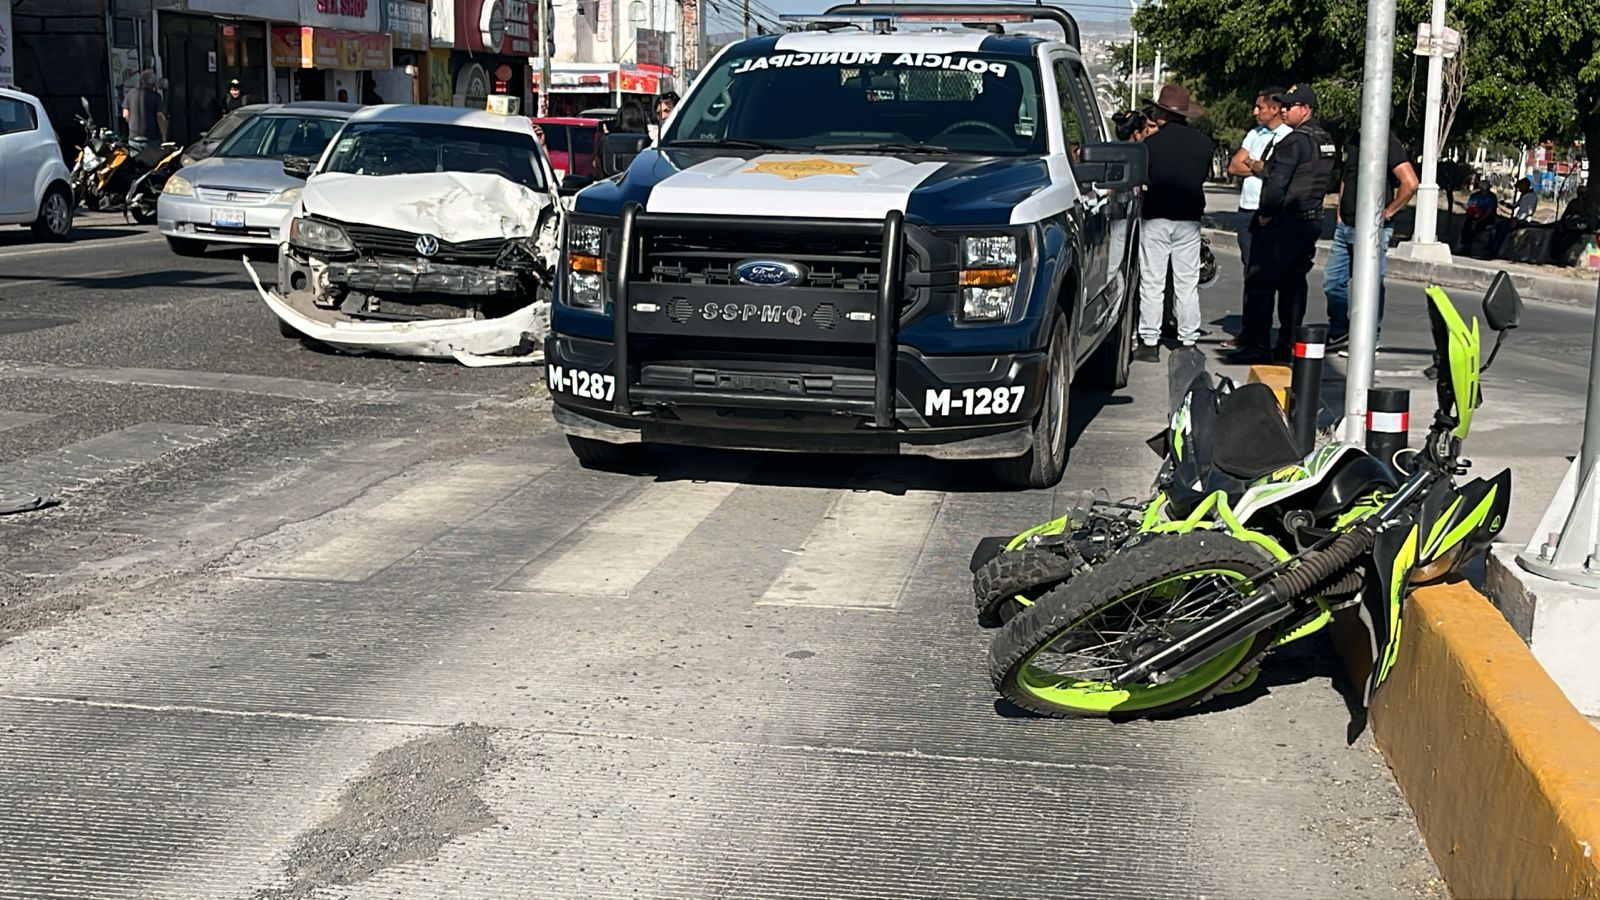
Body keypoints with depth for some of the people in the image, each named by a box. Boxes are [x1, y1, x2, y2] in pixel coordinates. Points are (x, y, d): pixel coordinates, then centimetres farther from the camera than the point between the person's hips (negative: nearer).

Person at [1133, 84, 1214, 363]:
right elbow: (1203, 175, 13)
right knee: (1187, 283, 8)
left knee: (1152, 282, 1)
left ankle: (1149, 342, 0)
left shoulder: (1151, 143, -11)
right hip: (1189, 218, 3)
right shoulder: (1203, 143, 1)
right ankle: (1188, 340, 9)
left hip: (1155, 218, -3)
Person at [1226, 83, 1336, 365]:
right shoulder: (1327, 141, 14)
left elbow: (1276, 182, -21)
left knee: (1259, 281, -6)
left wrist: (1265, 213, -9)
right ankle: (1290, 344, 13)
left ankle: (1256, 345, -8)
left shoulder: (1294, 141, -15)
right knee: (1294, 283, 12)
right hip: (1311, 220, 9)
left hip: (1284, 222, -9)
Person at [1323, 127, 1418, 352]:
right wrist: (1340, 212, 15)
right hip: (1346, 226, 8)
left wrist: (1388, 212, -14)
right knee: (1332, 281, 11)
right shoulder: (1353, 139, 12)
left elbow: (1410, 183, -21)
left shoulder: (1388, 143, -13)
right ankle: (1338, 333, 25)